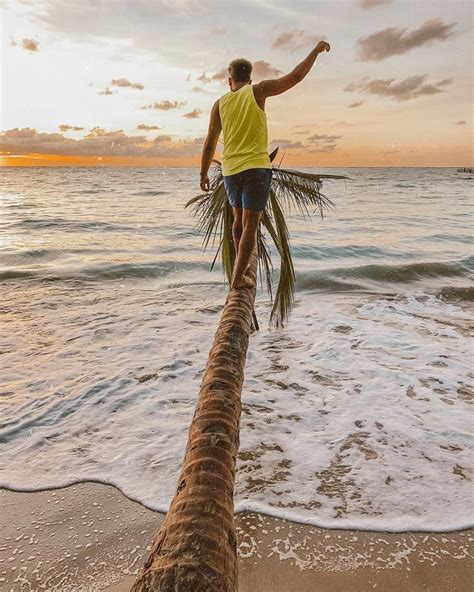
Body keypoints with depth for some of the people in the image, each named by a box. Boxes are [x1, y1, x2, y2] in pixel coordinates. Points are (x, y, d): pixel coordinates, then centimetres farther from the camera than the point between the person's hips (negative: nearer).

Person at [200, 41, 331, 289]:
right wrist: (316, 51, 14)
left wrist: (203, 173, 17)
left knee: (239, 218, 21)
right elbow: (295, 76, 2)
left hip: (230, 169, 4)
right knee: (250, 224, -2)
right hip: (256, 167, -4)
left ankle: (241, 265, 31)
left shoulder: (220, 104, 8)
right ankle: (238, 277, -5)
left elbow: (210, 143, 9)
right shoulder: (257, 91, 0)